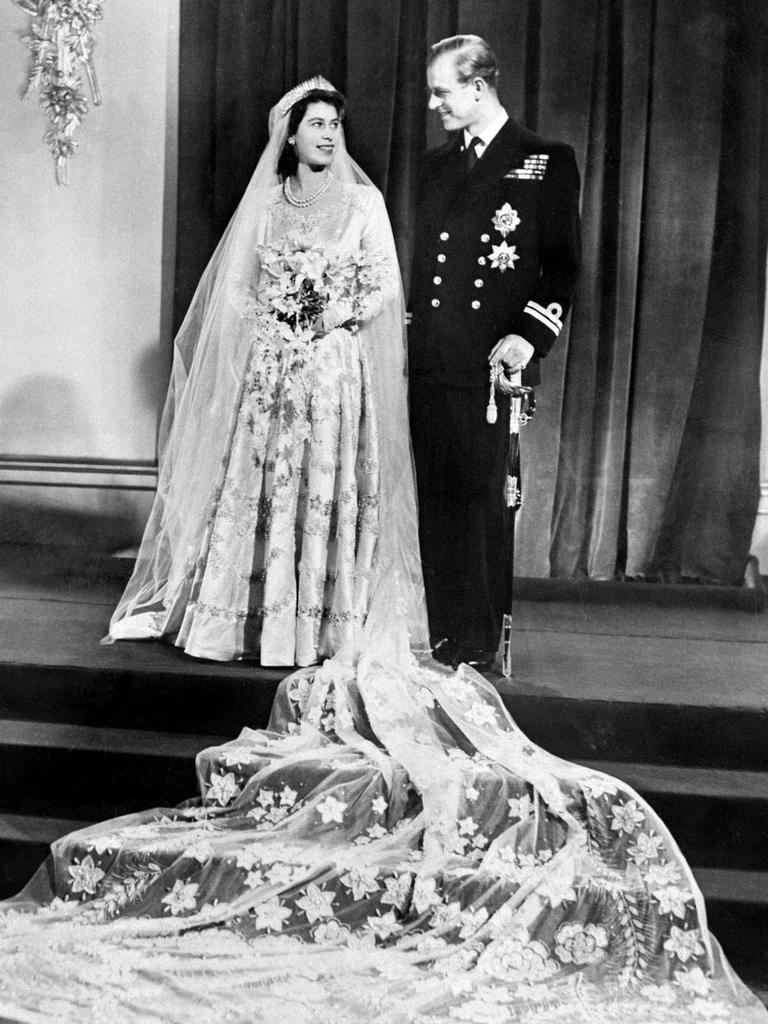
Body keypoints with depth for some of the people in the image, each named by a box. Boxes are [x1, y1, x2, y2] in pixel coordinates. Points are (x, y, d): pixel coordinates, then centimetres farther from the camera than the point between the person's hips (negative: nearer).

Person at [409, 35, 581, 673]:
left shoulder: (547, 163, 2)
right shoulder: (438, 164, 20)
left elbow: (562, 267, -3)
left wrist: (528, 336, -17)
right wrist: (409, 339, 12)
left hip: (488, 364, -5)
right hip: (427, 363, 6)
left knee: (479, 500, -4)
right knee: (436, 502, 6)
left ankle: (479, 646, 6)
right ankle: (442, 638, 16)